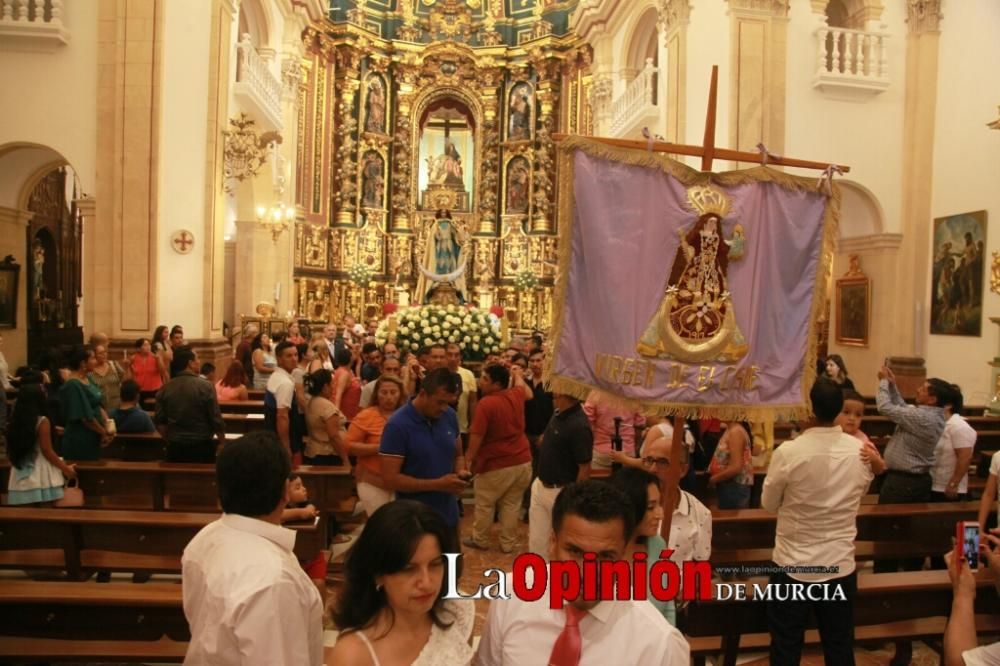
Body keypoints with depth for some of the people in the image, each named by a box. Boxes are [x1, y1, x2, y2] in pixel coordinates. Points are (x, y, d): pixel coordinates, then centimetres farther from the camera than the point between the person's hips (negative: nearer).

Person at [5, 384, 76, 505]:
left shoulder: (15, 421, 5)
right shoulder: (42, 421, -12)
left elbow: (10, 451, 11)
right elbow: (47, 452, -12)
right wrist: (66, 468, -4)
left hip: (20, 476, 6)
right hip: (40, 475, -6)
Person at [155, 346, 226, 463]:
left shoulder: (165, 389, -2)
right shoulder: (205, 386, -14)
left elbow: (159, 421, 3)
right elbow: (216, 419, -11)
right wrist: (222, 442, 5)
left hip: (175, 447, 4)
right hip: (202, 446, -3)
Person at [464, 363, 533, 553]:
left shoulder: (485, 404, -21)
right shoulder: (516, 395, -1)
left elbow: (476, 437, -20)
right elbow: (527, 392, 25)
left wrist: (468, 459, -8)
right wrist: (517, 375, 39)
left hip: (496, 465, -6)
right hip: (522, 461, 6)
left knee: (484, 505, 14)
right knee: (511, 505, 15)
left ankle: (480, 540, 29)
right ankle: (507, 543, 24)